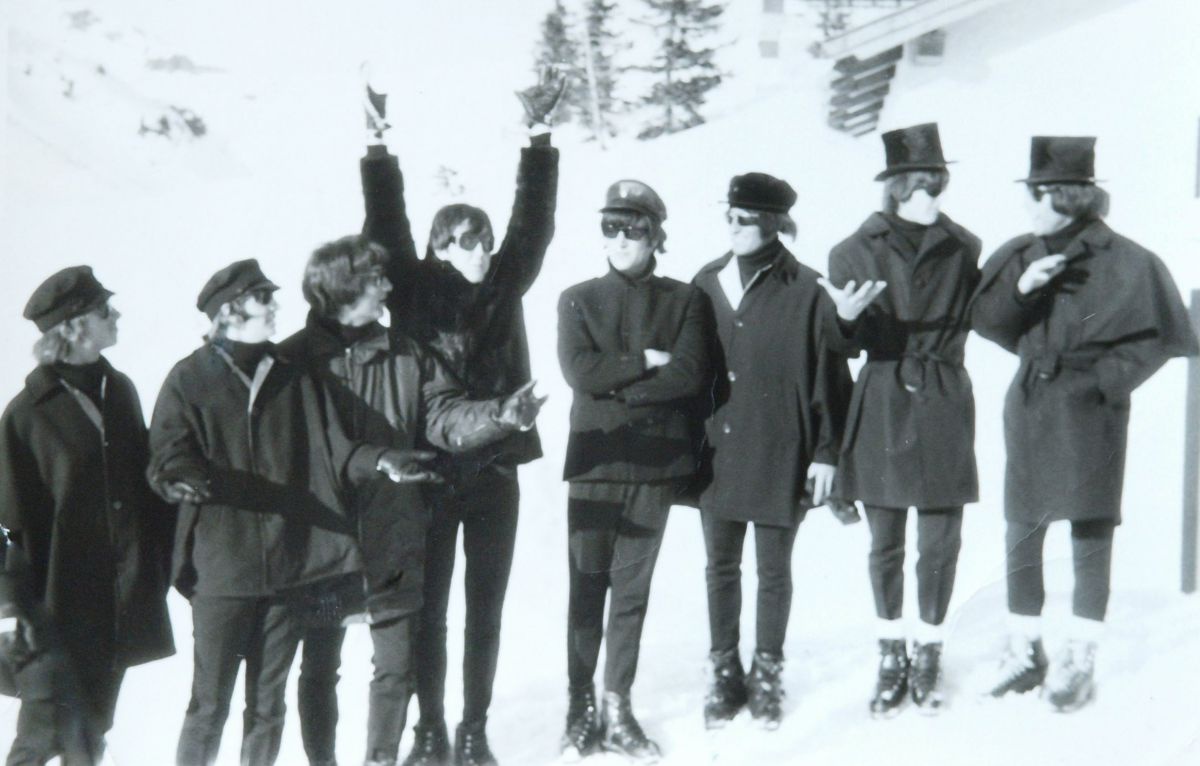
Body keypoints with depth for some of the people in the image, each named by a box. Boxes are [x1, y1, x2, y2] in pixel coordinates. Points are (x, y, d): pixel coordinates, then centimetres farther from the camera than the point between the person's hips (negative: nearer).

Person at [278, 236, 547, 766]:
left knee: (396, 663, 8)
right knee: (321, 665, 10)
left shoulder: (405, 355, 6)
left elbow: (445, 418, -1)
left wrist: (499, 415, -18)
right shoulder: (296, 359, -7)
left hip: (393, 537, 3)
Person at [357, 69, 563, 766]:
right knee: (429, 609, 6)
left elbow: (534, 222, 0)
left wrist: (540, 139, -7)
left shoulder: (505, 287, 4)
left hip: (495, 471, 2)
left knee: (486, 610, 9)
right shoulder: (416, 291, -2)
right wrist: (379, 147, -18)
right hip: (431, 473, -2)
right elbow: (386, 228, -9)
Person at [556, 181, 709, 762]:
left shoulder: (685, 300, 5)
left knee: (632, 589, 6)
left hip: (656, 461, 0)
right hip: (594, 459, 0)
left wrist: (618, 385, -12)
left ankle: (618, 709, 13)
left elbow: (691, 374, -9)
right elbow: (579, 371, -10)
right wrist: (647, 362, -12)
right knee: (587, 587, 3)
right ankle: (580, 707, 11)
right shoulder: (577, 300, 5)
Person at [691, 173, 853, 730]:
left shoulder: (804, 292, -9)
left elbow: (828, 377, -6)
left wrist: (826, 453, -6)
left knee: (773, 571, 9)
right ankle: (724, 673, 26)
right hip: (715, 453, 4)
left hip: (779, 455, -3)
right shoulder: (707, 284, 3)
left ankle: (768, 674, 25)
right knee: (721, 568, 12)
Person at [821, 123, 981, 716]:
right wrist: (847, 317, -18)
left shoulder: (963, 249, 2)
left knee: (940, 541, 3)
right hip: (882, 405, 0)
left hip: (944, 404, 0)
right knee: (884, 542, 8)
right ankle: (890, 655, 24)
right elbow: (844, 345, 3)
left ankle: (927, 655, 20)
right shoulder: (856, 252, 1)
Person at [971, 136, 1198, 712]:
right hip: (1029, 410, 5)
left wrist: (1103, 378, -12)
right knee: (1021, 532, 9)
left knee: (1090, 534, 0)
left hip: (1088, 413, -5)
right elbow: (985, 320, 4)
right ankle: (1025, 650, 22)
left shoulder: (1124, 262, -10)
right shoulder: (1020, 254, 5)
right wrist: (1020, 287, -13)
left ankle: (1080, 661, 9)